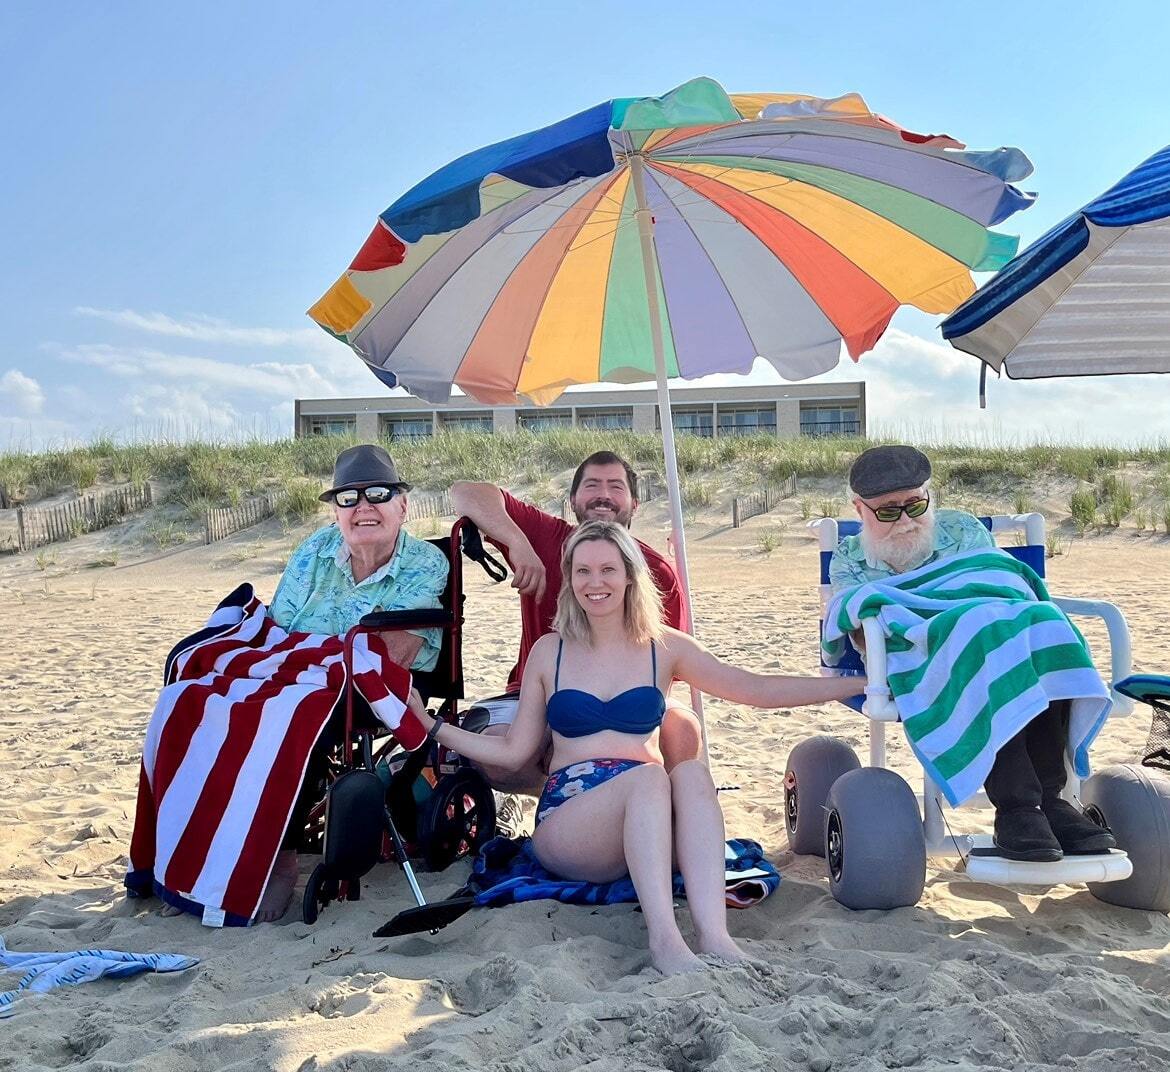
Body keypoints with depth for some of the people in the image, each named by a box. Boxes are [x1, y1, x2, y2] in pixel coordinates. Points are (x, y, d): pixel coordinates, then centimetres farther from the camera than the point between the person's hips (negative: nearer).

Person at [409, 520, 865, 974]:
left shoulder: (664, 647, 10)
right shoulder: (549, 651, 10)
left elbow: (756, 688, 5)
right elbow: (513, 750, 11)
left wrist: (857, 682, 0)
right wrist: (434, 727, 2)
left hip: (646, 823, 1)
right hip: (564, 824, -1)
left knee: (692, 772, -31)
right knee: (649, 775, -31)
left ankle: (713, 935, -43)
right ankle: (663, 937, -43)